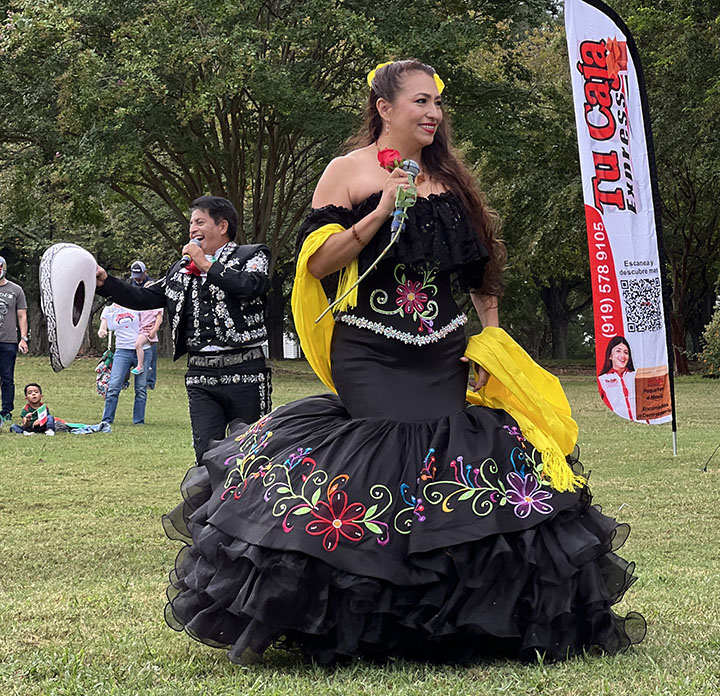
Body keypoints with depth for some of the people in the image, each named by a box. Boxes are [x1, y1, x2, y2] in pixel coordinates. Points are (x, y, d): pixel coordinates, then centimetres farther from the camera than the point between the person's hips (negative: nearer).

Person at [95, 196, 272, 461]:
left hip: (244, 371, -4)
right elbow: (143, 298, 19)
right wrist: (105, 281, 5)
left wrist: (207, 265, -10)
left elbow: (252, 285, -17)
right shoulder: (182, 271, 19)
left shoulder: (252, 255, 4)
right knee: (207, 456, -2)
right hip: (201, 377, 4)